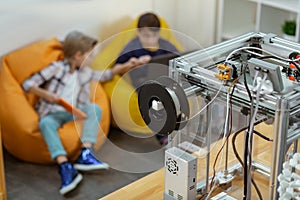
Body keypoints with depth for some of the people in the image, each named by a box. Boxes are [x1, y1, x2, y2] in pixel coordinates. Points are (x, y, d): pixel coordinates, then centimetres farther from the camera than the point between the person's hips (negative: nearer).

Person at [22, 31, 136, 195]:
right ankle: (65, 167, -55)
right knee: (45, 123, -39)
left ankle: (85, 154, -37)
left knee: (94, 108, -24)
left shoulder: (84, 73, 18)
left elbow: (105, 75, 31)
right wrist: (47, 95, -17)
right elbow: (28, 84, -5)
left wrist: (125, 67, 21)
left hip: (74, 112, 5)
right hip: (53, 113, -5)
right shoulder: (57, 68, -1)